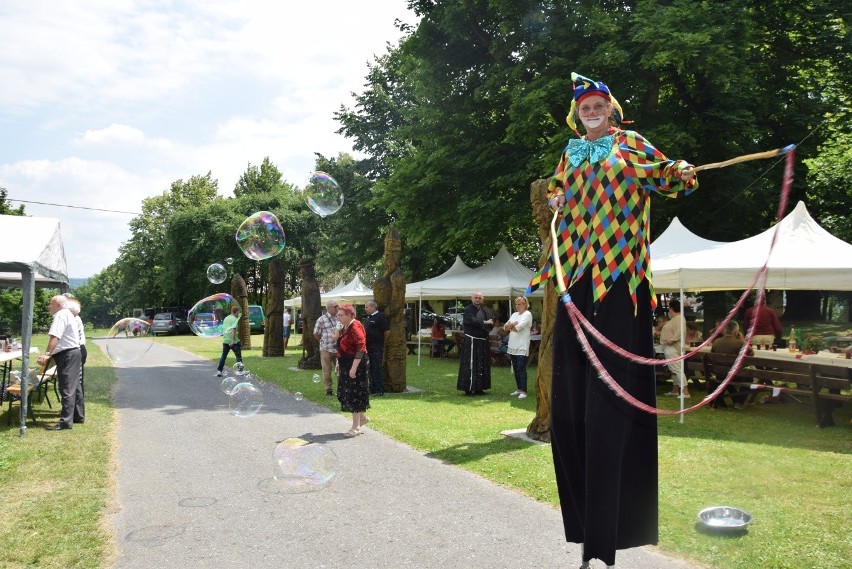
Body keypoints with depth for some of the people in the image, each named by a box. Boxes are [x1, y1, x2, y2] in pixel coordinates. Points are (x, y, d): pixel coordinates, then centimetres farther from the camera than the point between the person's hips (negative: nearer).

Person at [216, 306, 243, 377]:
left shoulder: (226, 318, 14)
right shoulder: (235, 319, -8)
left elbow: (223, 329, 19)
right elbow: (233, 329, -20)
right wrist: (233, 341, -24)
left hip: (225, 340, 6)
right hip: (233, 341, -6)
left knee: (223, 356, 12)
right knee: (238, 356, 5)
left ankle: (219, 371, 7)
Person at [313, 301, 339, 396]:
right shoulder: (321, 319, -5)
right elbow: (316, 333, 2)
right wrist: (324, 341, 5)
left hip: (338, 348, 3)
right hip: (326, 349, -3)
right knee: (327, 370, 5)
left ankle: (340, 388, 21)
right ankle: (328, 389, 16)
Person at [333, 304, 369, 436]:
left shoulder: (355, 327, -18)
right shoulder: (344, 327, 11)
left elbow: (361, 348, -23)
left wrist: (354, 367, -25)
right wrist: (338, 363, 16)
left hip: (355, 365, -10)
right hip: (346, 365, 10)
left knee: (353, 394, -3)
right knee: (346, 393, 14)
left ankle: (356, 426, 6)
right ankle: (362, 417, 29)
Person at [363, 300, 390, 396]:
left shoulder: (380, 317, -11)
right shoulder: (368, 317, 15)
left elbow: (387, 331, -14)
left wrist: (382, 341, -2)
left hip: (377, 348, -9)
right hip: (368, 347, 9)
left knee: (377, 368, -6)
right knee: (371, 369, 13)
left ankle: (380, 390, -2)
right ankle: (373, 388, 20)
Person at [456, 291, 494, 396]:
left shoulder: (486, 310, 12)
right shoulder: (468, 310, -4)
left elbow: (491, 323, 0)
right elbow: (473, 321, -19)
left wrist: (480, 324, -15)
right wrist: (485, 323, -9)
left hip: (483, 342, 6)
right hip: (471, 341, -6)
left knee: (482, 365, 8)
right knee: (470, 365, -5)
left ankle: (479, 388, 16)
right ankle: (468, 388, 0)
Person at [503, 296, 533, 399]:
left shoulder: (527, 314, -5)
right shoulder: (514, 314, 17)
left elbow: (518, 327, -17)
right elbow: (505, 327, 9)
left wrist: (510, 326, 2)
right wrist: (512, 324, -10)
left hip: (522, 347, -8)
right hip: (513, 346, 8)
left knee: (521, 368, -10)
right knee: (515, 368, 11)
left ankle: (523, 391, -9)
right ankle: (519, 389, 20)